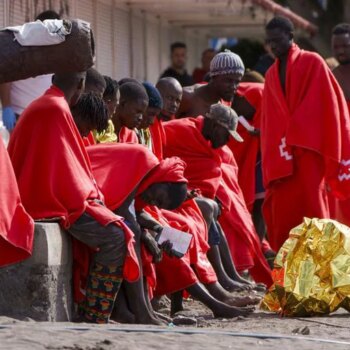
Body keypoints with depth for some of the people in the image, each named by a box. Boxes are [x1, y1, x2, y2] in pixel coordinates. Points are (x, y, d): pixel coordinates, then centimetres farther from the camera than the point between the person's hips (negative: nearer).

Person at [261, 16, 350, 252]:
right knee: (282, 215, -1)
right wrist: (271, 160, 5)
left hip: (309, 151, -5)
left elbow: (329, 106, -4)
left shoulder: (312, 63, 1)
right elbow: (269, 122, 15)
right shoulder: (271, 75, 16)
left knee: (312, 208, -7)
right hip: (281, 156, 5)